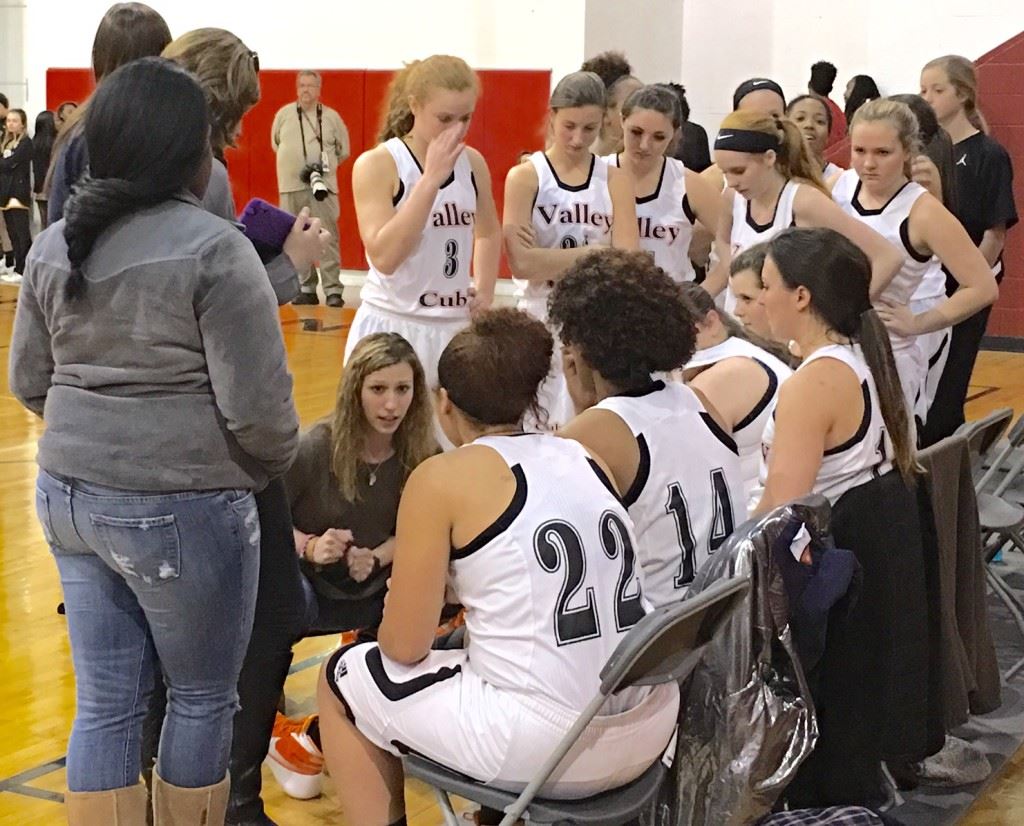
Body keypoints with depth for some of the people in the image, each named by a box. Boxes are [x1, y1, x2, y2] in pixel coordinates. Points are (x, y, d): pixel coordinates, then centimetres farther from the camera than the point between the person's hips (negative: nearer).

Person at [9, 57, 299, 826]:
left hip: (71, 496, 7)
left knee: (106, 703, 13)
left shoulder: (55, 243, 7)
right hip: (180, 510, -6)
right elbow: (257, 405, -17)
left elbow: (29, 381, 14)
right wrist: (275, 462, 3)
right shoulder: (214, 247, -15)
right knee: (202, 699, 12)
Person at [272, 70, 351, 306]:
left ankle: (333, 290, -8)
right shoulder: (284, 114, 8)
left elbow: (343, 150, 11)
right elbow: (276, 143, 19)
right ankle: (306, 289, 14)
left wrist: (325, 165, 1)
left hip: (323, 186, -2)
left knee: (328, 237, -9)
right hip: (291, 185, 2)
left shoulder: (331, 117, 4)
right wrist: (293, 162, 10)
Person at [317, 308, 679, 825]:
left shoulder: (442, 477, -5)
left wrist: (399, 614, 18)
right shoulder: (586, 458, 11)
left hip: (544, 749, -6)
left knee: (343, 680, 17)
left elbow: (404, 647, -2)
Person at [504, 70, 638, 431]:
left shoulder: (616, 181, 6)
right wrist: (594, 254, -9)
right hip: (540, 323, -2)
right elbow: (522, 263, -13)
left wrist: (548, 259, -12)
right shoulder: (525, 177, 0)